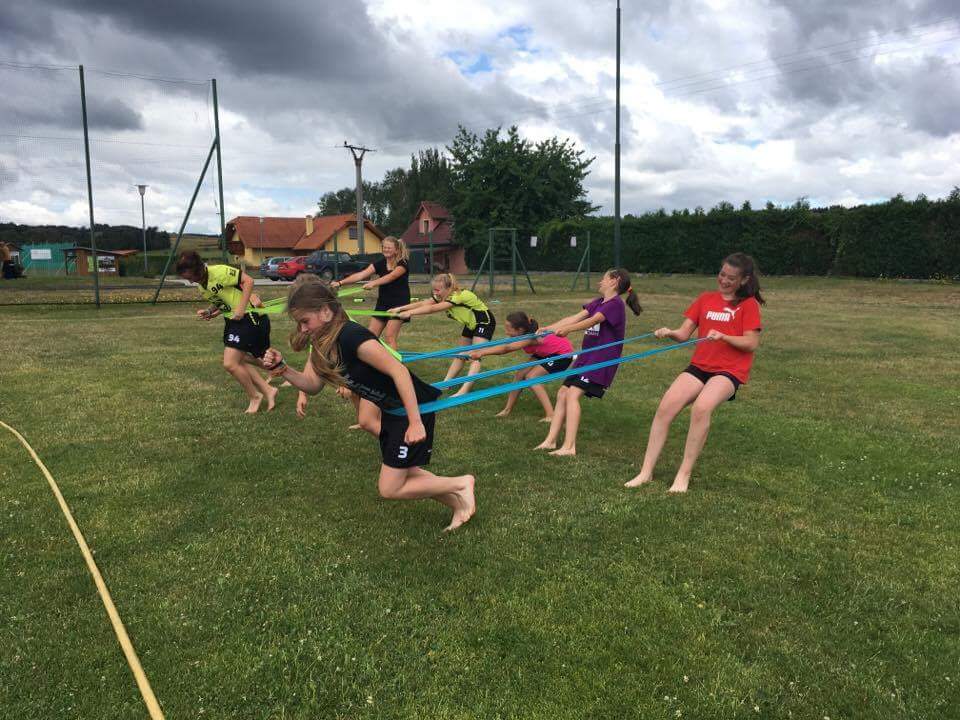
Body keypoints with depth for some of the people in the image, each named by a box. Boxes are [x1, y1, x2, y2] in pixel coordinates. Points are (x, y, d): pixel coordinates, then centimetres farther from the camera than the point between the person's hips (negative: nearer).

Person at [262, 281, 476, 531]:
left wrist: (416, 422, -29)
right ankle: (460, 504, 32)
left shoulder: (351, 336, -27)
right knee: (403, 474, 18)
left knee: (390, 488, -3)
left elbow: (398, 370, -29)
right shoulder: (321, 341, 0)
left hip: (414, 408, -9)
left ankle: (461, 484, 11)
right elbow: (313, 385, 4)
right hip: (391, 410, 9)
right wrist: (282, 369, -14)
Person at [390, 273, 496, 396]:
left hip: (484, 322, -9)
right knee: (460, 355, 10)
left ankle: (464, 391, -26)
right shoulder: (442, 296, -8)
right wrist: (400, 308, -26)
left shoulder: (459, 296, -34)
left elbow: (432, 309, -42)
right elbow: (422, 303, -17)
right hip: (471, 324, 9)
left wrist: (410, 312, -45)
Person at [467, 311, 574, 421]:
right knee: (520, 374, 0)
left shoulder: (531, 337, -36)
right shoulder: (527, 332, -12)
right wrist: (480, 351, -26)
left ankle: (551, 415, -23)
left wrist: (482, 353, -52)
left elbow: (507, 349, -46)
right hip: (545, 353, 9)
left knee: (531, 377, -21)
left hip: (563, 354, -9)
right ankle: (507, 410, 11)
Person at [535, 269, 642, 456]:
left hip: (602, 360, -9)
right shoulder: (598, 302, 16)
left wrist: (568, 329, -39)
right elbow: (575, 317, 8)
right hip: (586, 356, 9)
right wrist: (547, 329, 0)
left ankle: (569, 447, -18)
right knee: (562, 393, 4)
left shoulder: (615, 304, -11)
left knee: (573, 394, -19)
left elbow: (592, 321, -26)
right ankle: (550, 441, 9)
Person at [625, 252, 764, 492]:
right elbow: (684, 334, 5)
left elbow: (752, 344, -7)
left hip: (729, 370, -4)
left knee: (701, 407, -32)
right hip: (699, 366, 4)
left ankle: (684, 475, -20)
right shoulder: (705, 299, 13)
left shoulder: (748, 304, 1)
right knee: (665, 407, -17)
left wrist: (722, 336, -23)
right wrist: (670, 332, -17)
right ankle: (646, 471, -8)